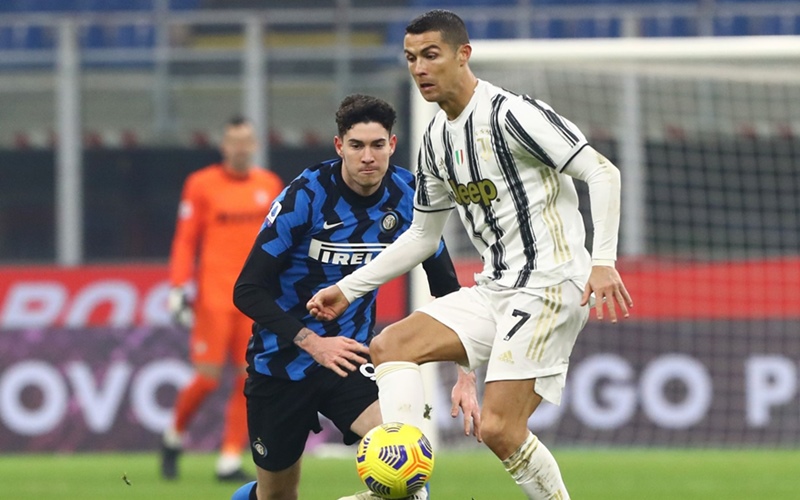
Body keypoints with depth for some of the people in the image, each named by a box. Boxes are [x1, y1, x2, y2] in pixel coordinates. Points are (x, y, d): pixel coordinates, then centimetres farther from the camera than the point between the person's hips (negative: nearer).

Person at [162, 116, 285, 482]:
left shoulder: (269, 185, 11)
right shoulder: (202, 185, -1)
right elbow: (185, 240, -1)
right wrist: (179, 288, -8)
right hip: (213, 296, -4)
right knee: (208, 377, -6)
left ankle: (230, 460, 2)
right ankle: (174, 435, 20)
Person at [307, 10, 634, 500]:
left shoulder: (510, 114, -13)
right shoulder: (436, 139, 13)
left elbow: (602, 172, -16)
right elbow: (423, 235, 26)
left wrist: (603, 260, -26)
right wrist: (349, 289, 24)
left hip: (550, 286, -9)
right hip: (495, 289, 9)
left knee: (498, 428, -17)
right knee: (391, 344, -6)